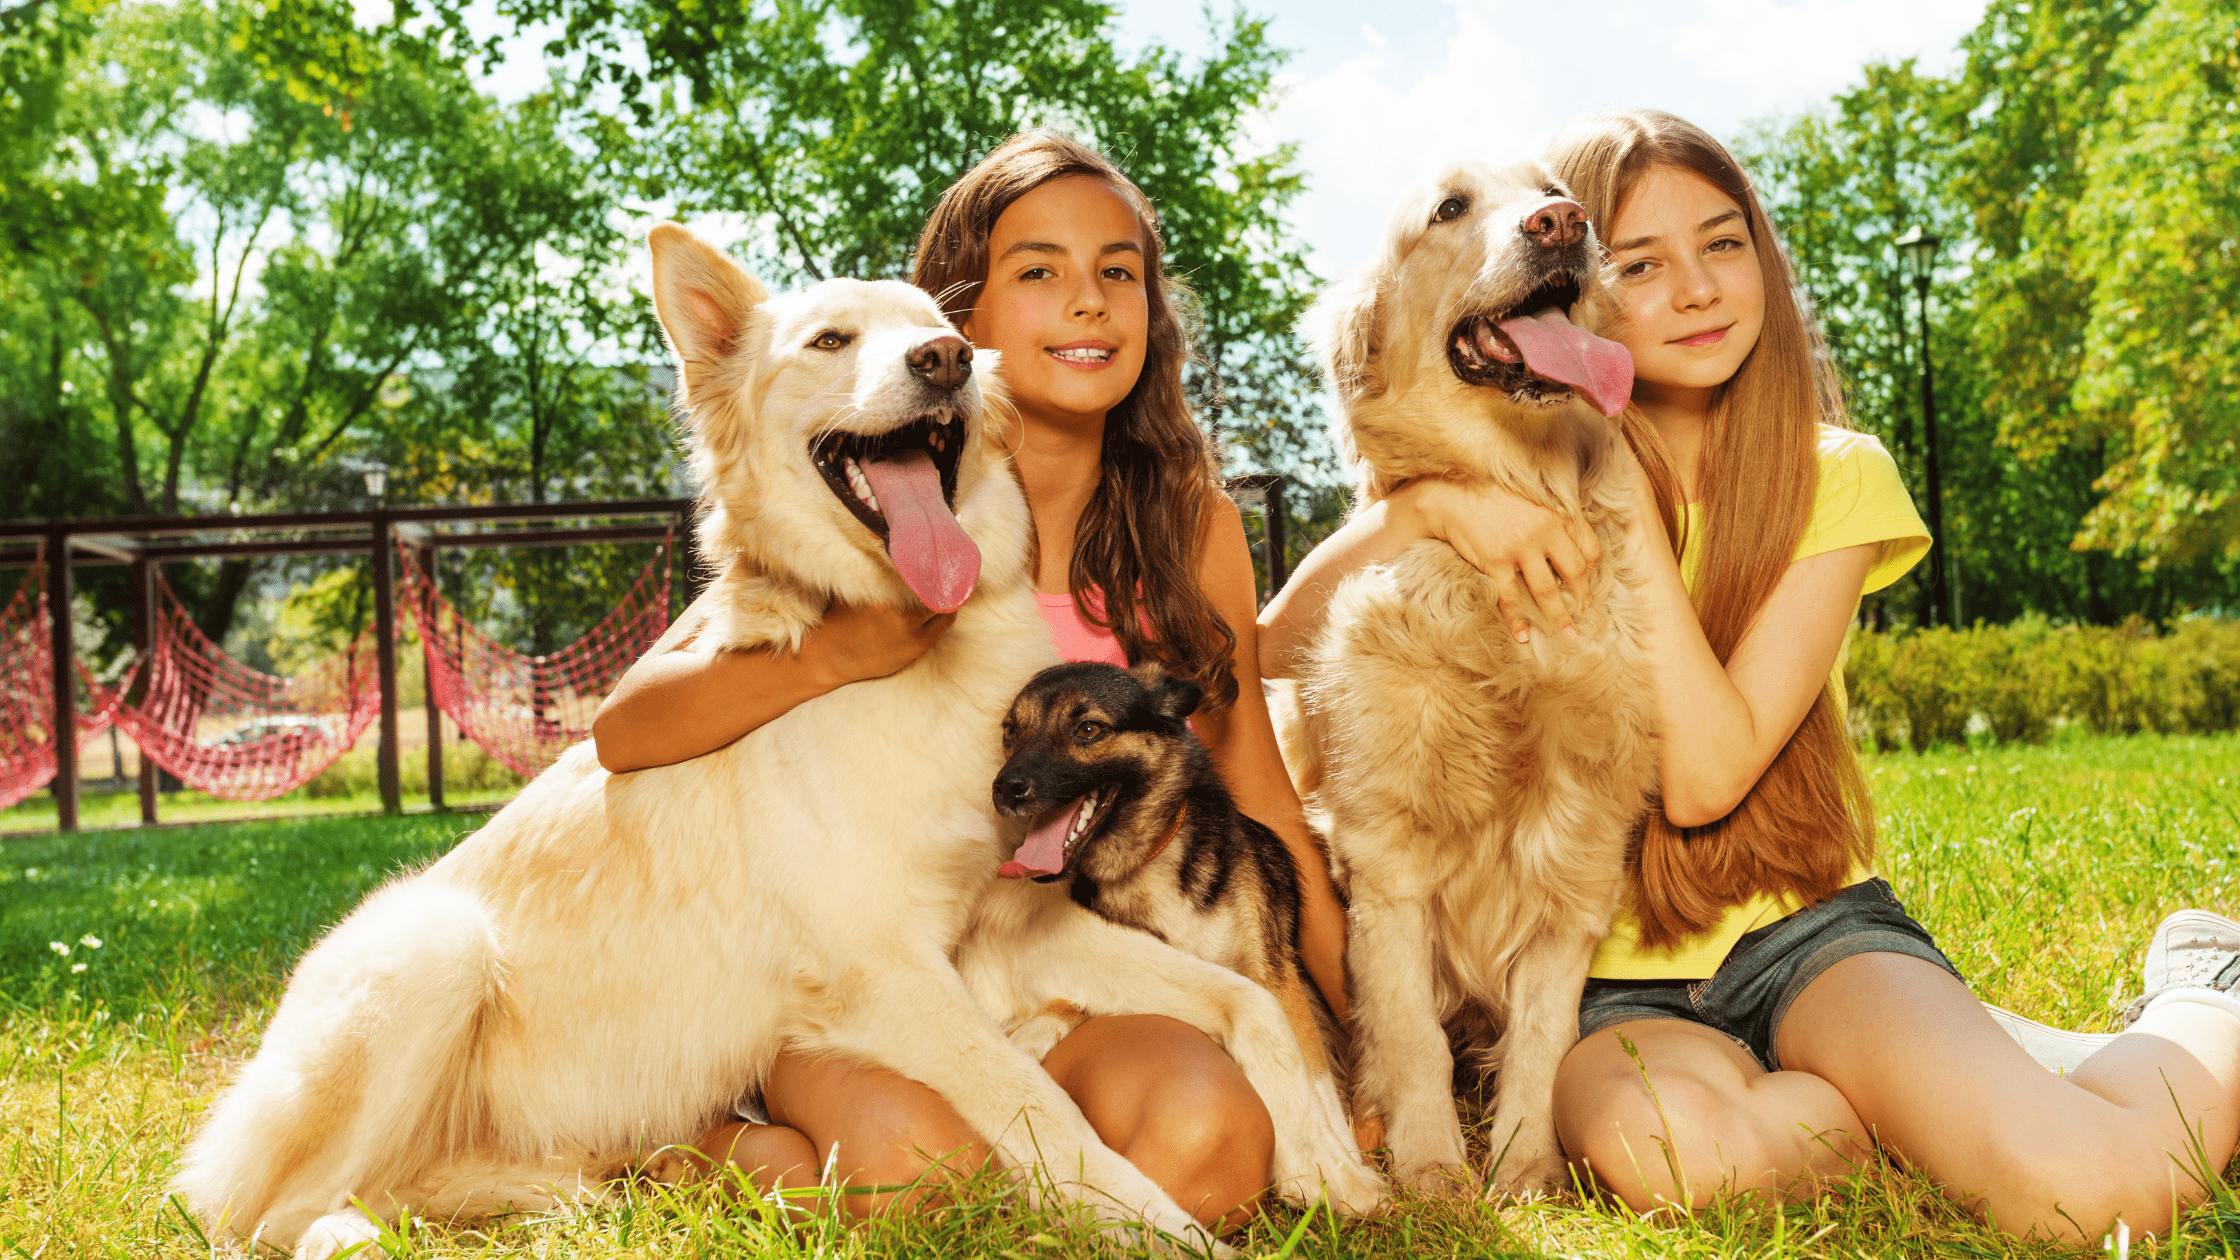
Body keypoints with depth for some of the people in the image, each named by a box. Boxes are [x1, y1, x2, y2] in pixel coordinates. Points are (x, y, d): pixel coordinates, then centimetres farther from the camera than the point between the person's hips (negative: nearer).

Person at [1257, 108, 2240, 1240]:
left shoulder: (1833, 476, -3)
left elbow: (1707, 775, -16)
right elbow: (1277, 647, -11)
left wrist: (1629, 508, -18)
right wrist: (1425, 502, -27)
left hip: (1802, 921, 0)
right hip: (1608, 976, 1)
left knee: (2077, 1188, -27)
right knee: (1657, 1146, -36)